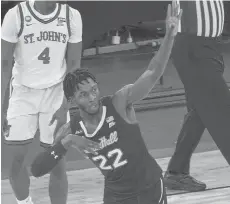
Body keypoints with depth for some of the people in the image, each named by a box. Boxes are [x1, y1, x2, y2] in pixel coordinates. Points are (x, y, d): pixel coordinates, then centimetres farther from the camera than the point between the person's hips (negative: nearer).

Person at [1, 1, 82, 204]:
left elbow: (73, 65, -2)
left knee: (57, 163, -1)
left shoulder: (71, 16, -8)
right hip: (23, 93, -1)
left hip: (56, 93, 1)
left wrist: (65, 106, -10)